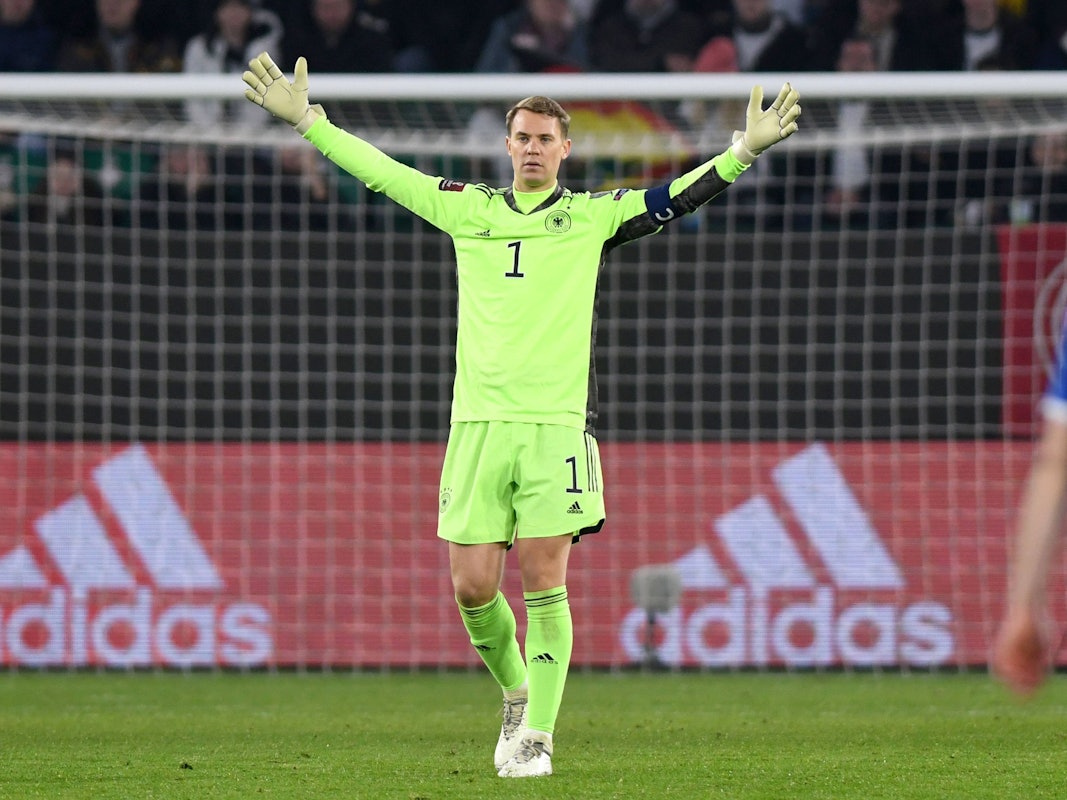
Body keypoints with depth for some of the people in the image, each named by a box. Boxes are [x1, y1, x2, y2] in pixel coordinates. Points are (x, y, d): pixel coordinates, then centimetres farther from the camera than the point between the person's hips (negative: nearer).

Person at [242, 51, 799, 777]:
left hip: (556, 424, -2)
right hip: (478, 421, 2)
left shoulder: (592, 217, 7)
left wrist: (745, 150, -10)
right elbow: (381, 171, 18)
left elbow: (678, 198, 2)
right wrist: (307, 120, 18)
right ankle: (517, 695, 25)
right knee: (472, 586, -1)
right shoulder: (468, 210, 13)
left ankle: (537, 737, 0)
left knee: (544, 586, -6)